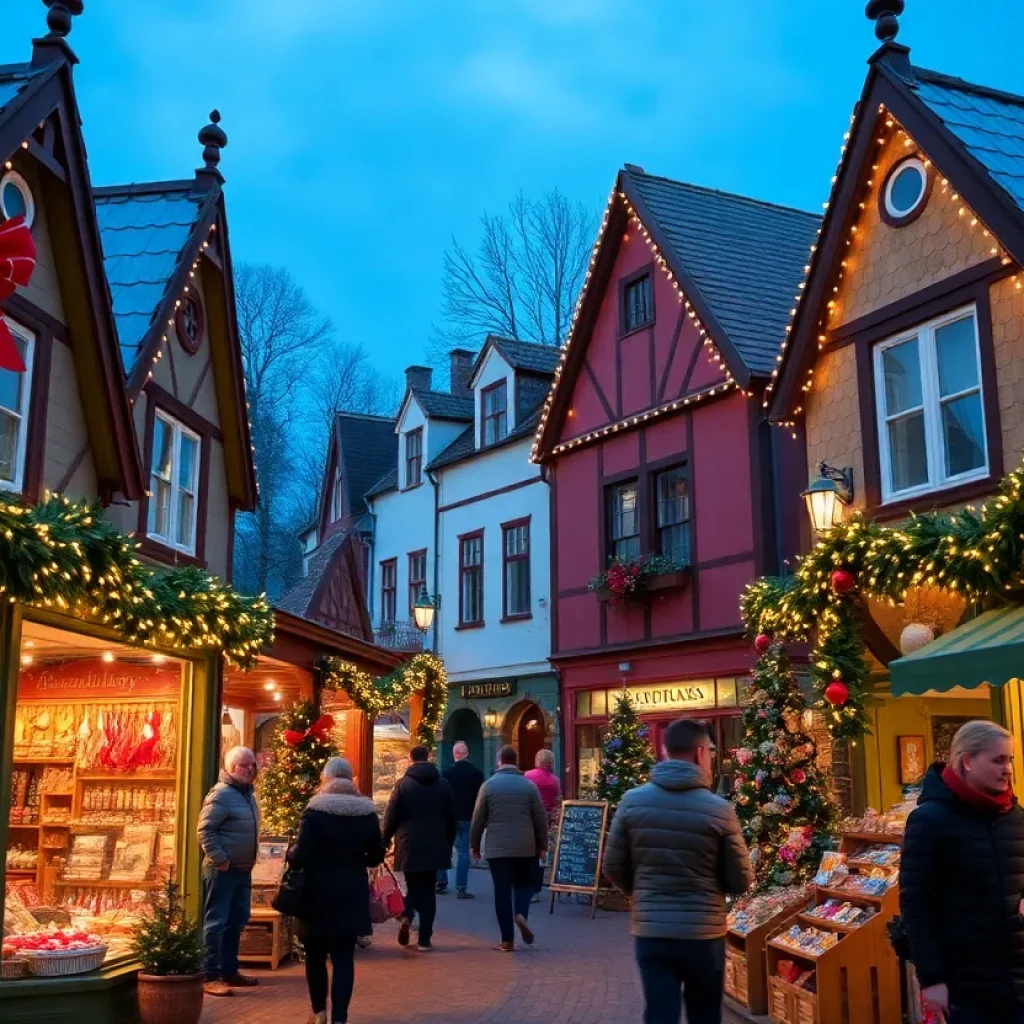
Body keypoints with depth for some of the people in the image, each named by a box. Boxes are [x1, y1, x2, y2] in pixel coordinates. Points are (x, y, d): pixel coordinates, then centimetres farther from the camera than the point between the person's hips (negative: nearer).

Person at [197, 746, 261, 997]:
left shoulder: (248, 794, 14)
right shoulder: (221, 794, -15)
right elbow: (205, 830, -20)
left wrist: (247, 862, 16)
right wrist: (220, 860, -21)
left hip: (243, 870, 9)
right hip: (223, 870, -9)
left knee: (237, 922, 14)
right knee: (216, 922, -6)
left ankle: (229, 971, 24)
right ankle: (210, 976, -3)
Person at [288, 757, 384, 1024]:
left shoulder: (315, 810, -10)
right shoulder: (367, 812, 1)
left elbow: (301, 855, -15)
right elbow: (376, 856, 7)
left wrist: (289, 854, 6)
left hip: (318, 894, -2)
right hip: (351, 894, 2)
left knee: (316, 955, 15)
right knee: (344, 957, 3)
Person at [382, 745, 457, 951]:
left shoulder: (403, 784, -5)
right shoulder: (443, 785, 5)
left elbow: (391, 817, -5)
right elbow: (452, 819, 9)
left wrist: (385, 841, 9)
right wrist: (448, 844, 19)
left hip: (409, 846, -2)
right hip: (435, 847, 2)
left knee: (412, 886, 14)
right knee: (428, 890, 7)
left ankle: (406, 916, -14)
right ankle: (425, 938, 4)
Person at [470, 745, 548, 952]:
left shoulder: (489, 785, -1)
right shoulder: (529, 785, 1)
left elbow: (478, 819, 1)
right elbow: (541, 819, 2)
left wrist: (475, 845, 12)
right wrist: (543, 845, 12)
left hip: (497, 848, 0)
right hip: (526, 847, 0)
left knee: (502, 891, 3)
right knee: (525, 883, 18)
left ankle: (507, 940, 2)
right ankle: (521, 914, -11)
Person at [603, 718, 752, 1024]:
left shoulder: (632, 801, -5)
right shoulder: (720, 809, -11)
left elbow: (613, 868, 1)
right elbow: (740, 882, -4)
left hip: (651, 932, 1)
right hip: (704, 934, -1)